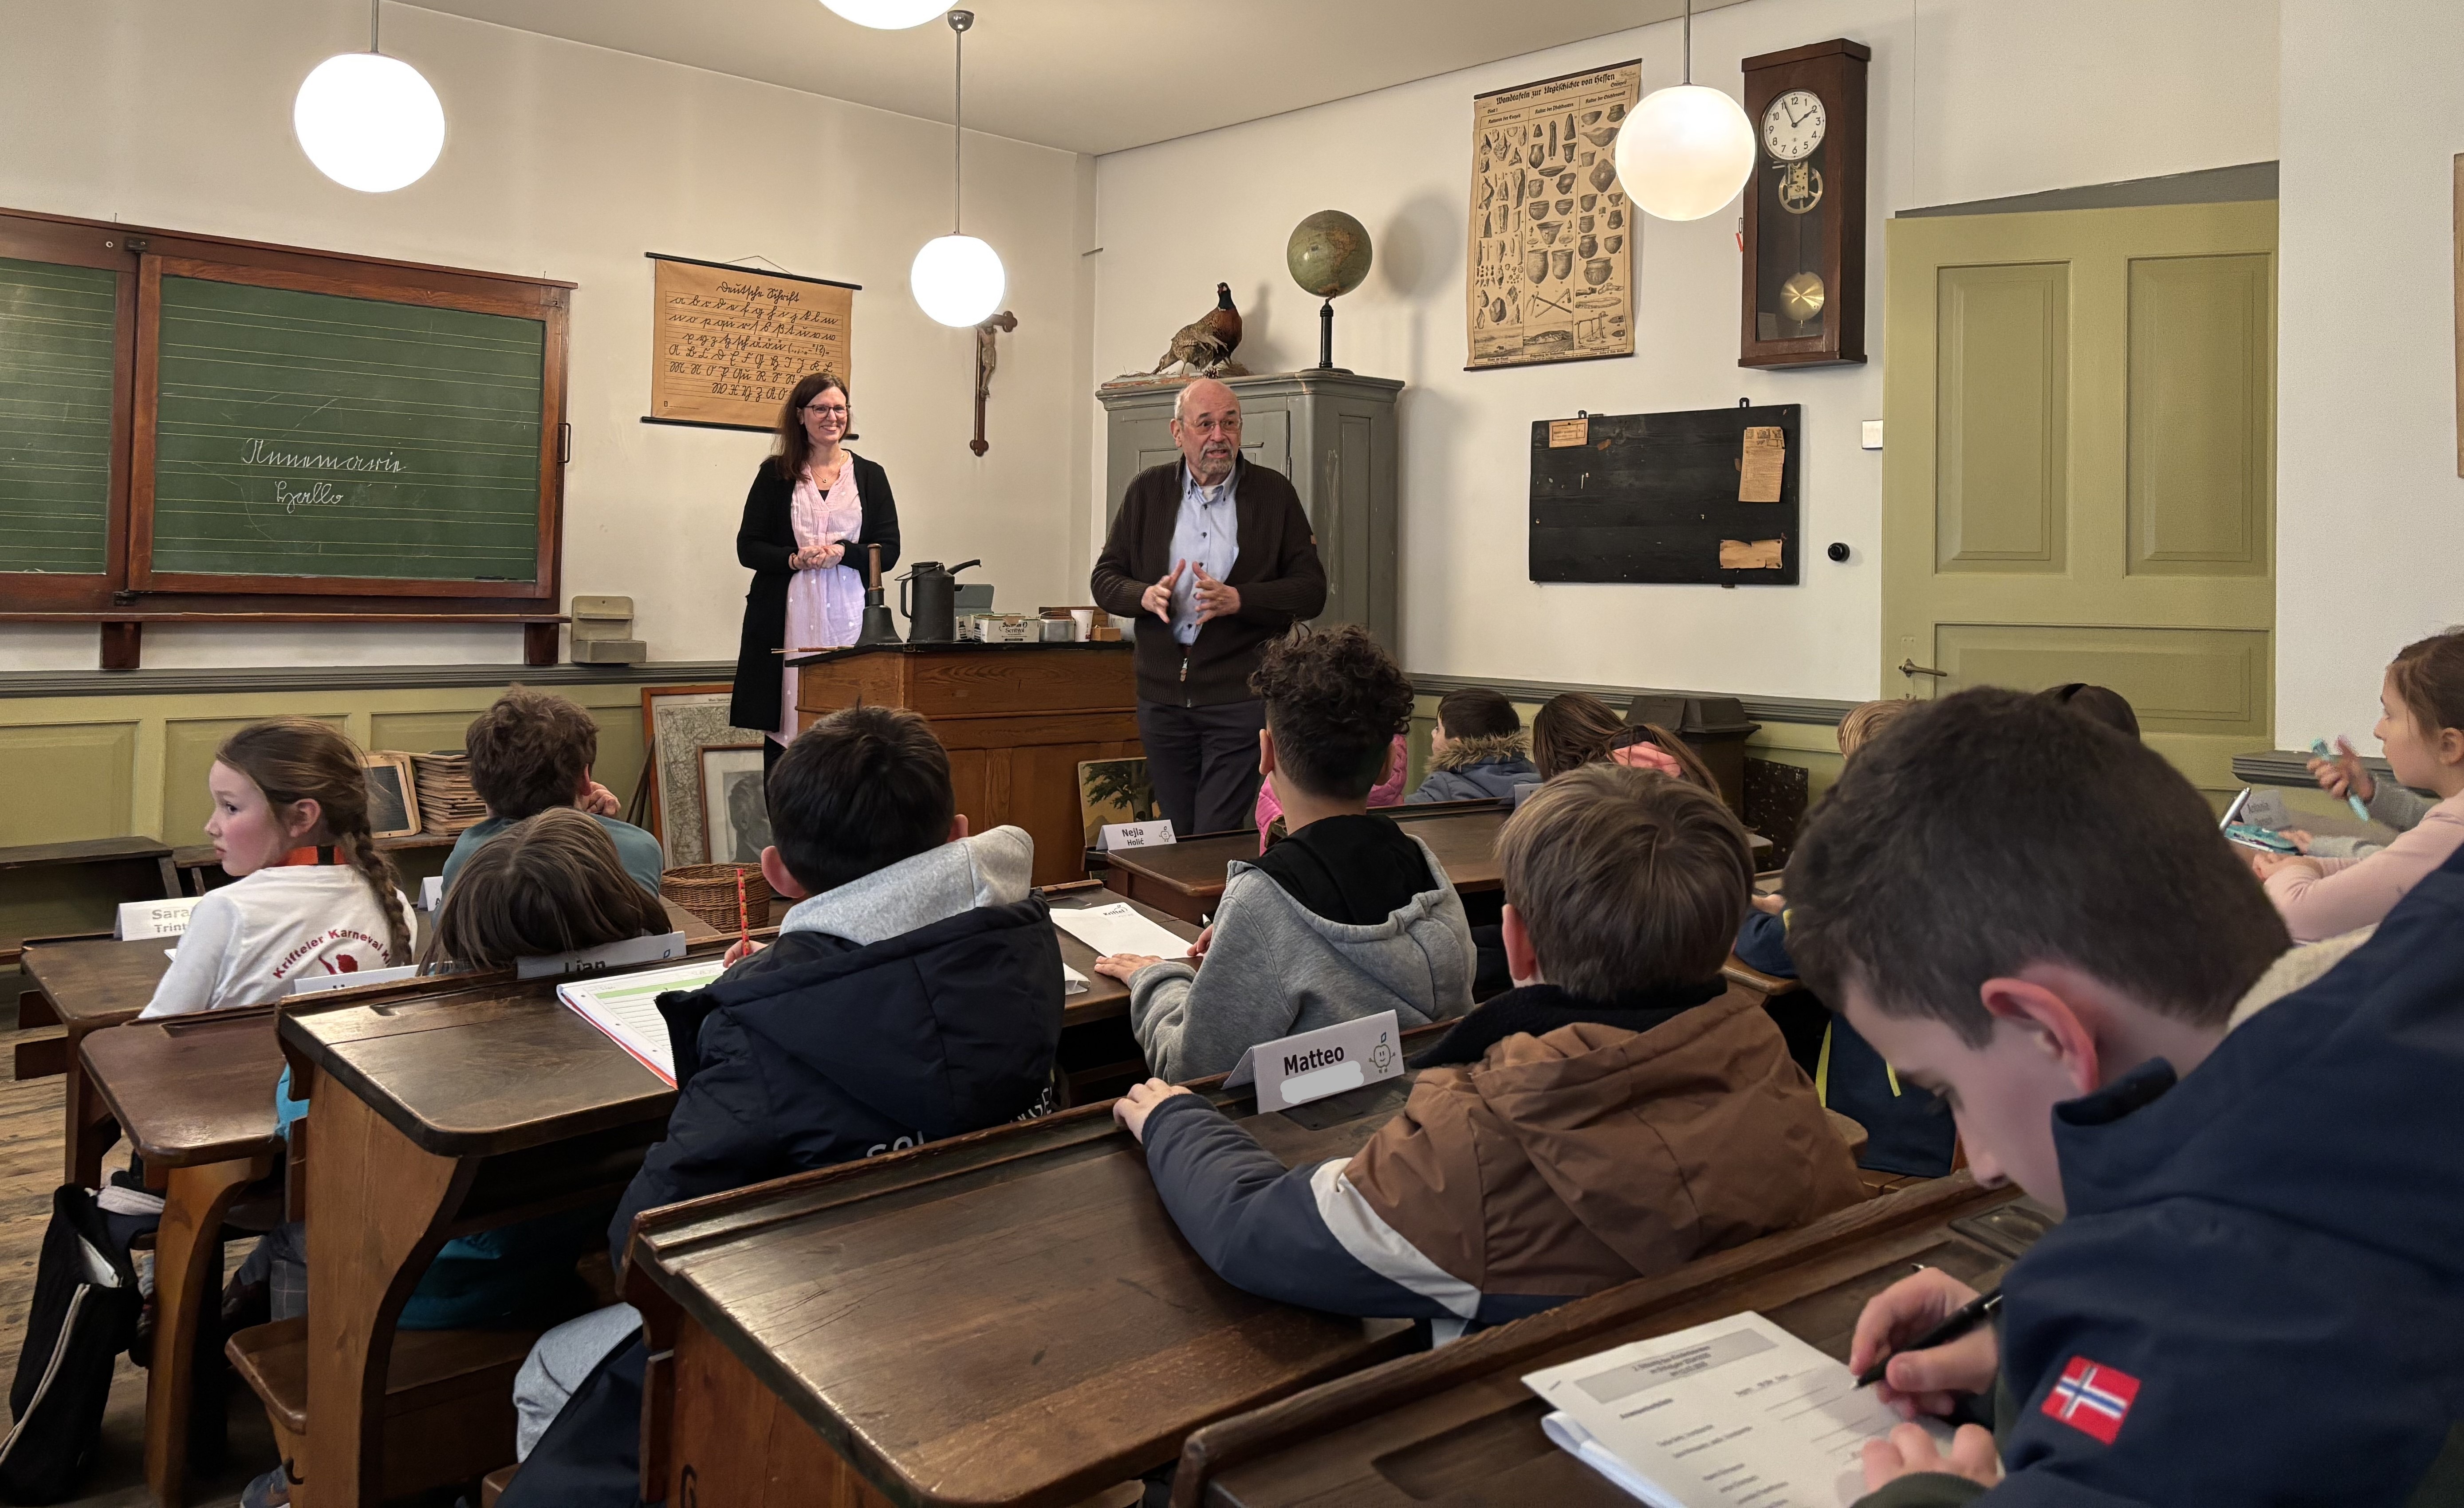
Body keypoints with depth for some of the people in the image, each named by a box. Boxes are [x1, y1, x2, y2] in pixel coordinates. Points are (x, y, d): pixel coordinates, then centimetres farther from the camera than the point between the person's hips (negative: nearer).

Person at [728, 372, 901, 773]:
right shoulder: (775, 474, 10)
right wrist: (796, 559, -12)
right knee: (782, 727, -3)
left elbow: (888, 551, 6)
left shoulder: (870, 475, 12)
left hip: (849, 617, 0)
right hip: (787, 618, 0)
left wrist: (842, 553, -12)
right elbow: (748, 548, 6)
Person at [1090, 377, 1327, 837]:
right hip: (1162, 695, 3)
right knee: (1175, 839, 12)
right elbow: (1105, 579, 10)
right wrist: (1146, 596, -12)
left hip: (1241, 697, -3)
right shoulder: (1146, 491, 9)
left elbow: (1312, 591, -1)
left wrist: (1237, 600, -16)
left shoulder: (1274, 493, 2)